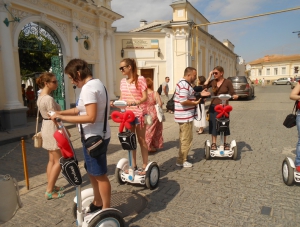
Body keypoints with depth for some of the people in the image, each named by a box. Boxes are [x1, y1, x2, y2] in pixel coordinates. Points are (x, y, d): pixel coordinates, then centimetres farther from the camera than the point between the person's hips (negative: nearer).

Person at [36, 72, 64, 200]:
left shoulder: (40, 97, 10)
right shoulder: (49, 99, -21)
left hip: (46, 129, 10)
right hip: (53, 130, -10)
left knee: (52, 160, 16)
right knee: (59, 161, 0)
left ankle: (51, 187, 27)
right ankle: (49, 191, 8)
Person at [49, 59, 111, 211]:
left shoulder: (88, 88, -20)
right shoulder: (96, 83, 12)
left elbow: (90, 117, -28)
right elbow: (81, 109, 14)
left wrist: (62, 117, -22)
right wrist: (61, 112, 5)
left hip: (94, 137, -10)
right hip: (97, 136, 10)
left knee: (100, 175, 4)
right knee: (92, 172, 22)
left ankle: (106, 209, 21)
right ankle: (98, 203, 39)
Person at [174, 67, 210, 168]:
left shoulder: (182, 83, 14)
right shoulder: (185, 85, -19)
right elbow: (183, 101, -28)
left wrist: (200, 94, 13)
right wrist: (195, 103, -15)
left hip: (184, 116, 11)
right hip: (186, 117, -11)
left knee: (183, 138, 20)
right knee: (186, 139, 0)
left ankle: (182, 157, 33)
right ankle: (181, 161, 11)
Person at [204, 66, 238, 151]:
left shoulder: (228, 82, -5)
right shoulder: (213, 82, 3)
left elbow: (232, 93, -5)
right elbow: (204, 86, -13)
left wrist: (235, 96, -27)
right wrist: (209, 76, -7)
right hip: (213, 106, 2)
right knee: (213, 125, 5)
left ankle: (224, 143, 26)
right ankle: (213, 143, 16)